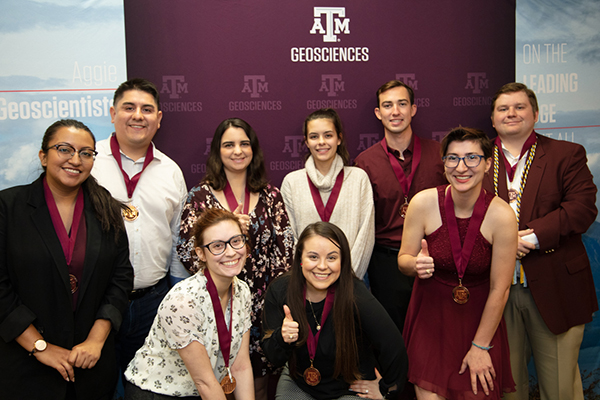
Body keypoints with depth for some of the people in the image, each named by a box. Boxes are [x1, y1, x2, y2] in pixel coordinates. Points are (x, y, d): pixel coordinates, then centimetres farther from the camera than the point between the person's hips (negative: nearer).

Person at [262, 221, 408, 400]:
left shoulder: (355, 295, -27)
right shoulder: (279, 291, -15)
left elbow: (394, 348, -16)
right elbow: (274, 358, -8)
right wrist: (281, 338, -29)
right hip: (298, 384, 2)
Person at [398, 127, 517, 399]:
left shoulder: (501, 215, -18)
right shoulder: (423, 203, -14)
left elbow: (499, 290, -11)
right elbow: (403, 259, -1)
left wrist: (480, 346, -6)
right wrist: (415, 264, -26)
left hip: (479, 320, 0)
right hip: (430, 317, 1)